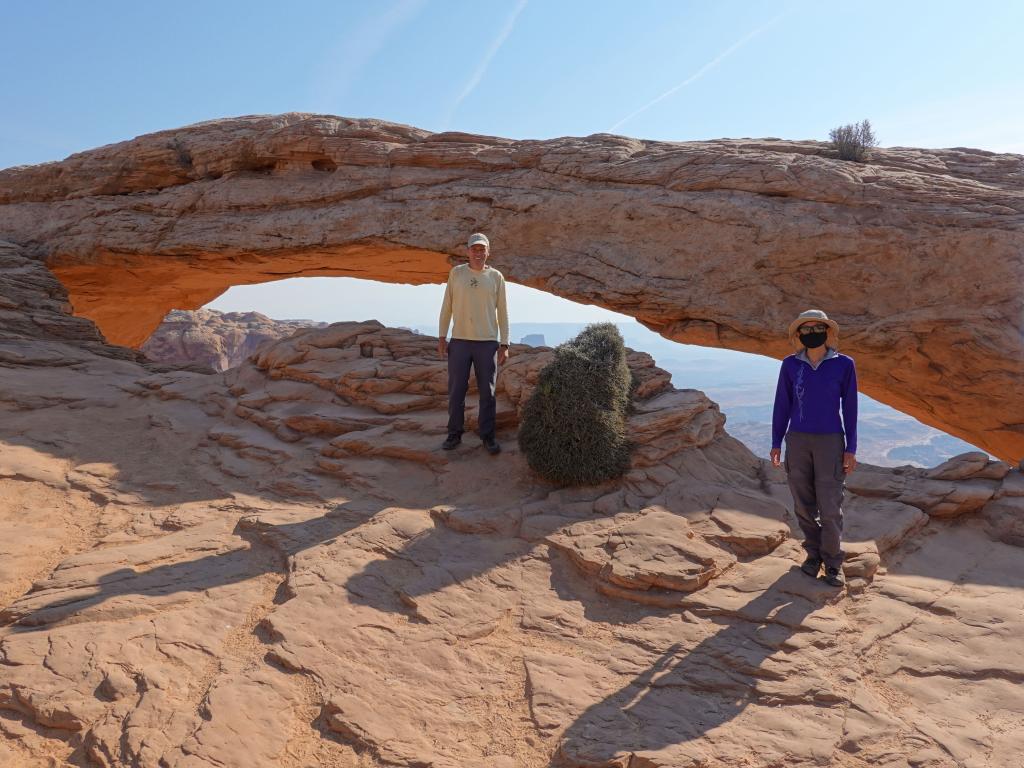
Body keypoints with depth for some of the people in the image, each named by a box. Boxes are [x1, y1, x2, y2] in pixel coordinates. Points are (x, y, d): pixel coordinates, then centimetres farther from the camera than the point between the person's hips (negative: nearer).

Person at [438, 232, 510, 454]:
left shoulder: (496, 277, 4)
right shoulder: (456, 273, 5)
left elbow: (502, 312, 6)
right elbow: (447, 306, 8)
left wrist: (504, 344, 2)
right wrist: (441, 336, 3)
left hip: (487, 342, 0)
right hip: (459, 341, 0)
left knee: (487, 392, 4)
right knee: (456, 390, 4)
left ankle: (487, 436, 14)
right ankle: (454, 434, 17)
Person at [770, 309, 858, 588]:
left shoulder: (844, 364, -4)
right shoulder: (790, 365, 0)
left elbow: (849, 408, 0)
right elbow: (782, 405, 5)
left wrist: (851, 449, -3)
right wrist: (776, 443, 3)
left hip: (830, 442, -2)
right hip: (797, 440, 2)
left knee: (830, 508, -3)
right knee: (803, 505, 7)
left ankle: (833, 562, 14)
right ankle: (813, 554, 26)